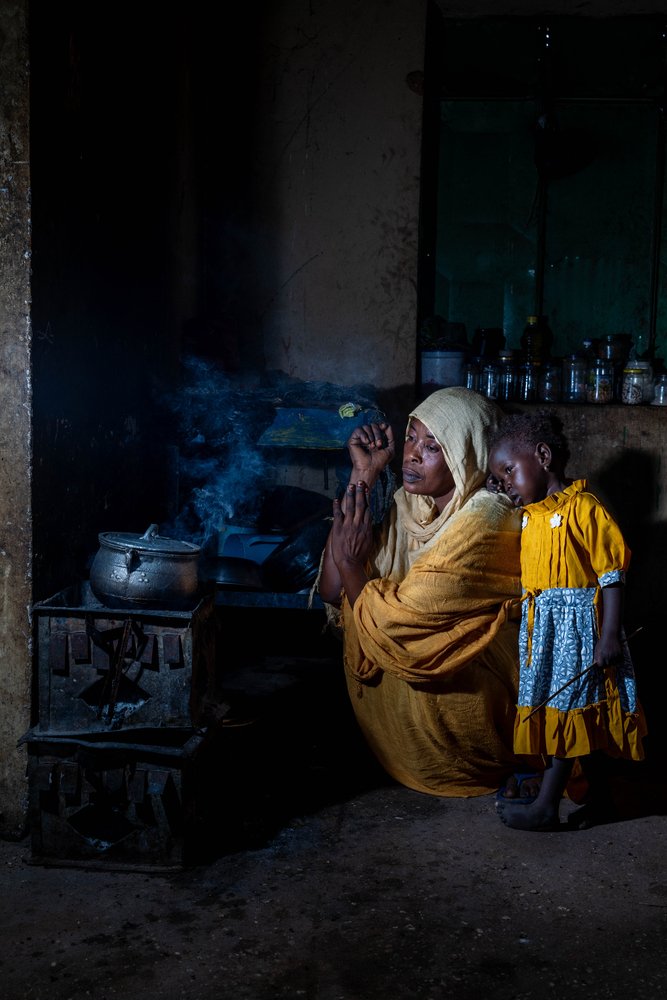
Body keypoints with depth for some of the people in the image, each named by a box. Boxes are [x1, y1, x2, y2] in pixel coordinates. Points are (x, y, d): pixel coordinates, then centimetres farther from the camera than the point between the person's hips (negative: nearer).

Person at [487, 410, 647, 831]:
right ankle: (601, 797, 24)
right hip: (542, 624, 8)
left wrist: (610, 636, -20)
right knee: (585, 716, 14)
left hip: (579, 625, -8)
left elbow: (612, 575, -16)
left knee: (567, 710, -4)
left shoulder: (584, 508, -15)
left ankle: (546, 805, 2)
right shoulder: (530, 516, 10)